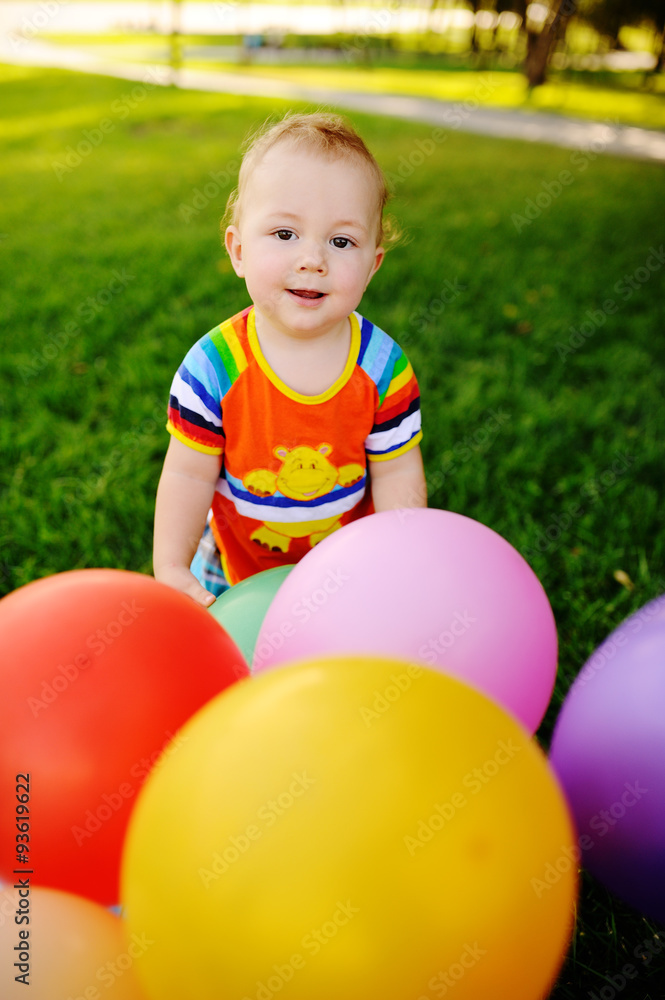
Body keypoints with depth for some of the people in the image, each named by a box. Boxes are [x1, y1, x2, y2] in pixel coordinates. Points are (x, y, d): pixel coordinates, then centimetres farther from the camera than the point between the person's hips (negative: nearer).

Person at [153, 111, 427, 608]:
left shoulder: (383, 366, -20)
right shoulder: (213, 367, -24)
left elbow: (397, 477, -12)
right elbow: (189, 475, -16)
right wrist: (171, 568, -20)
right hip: (235, 568, 1)